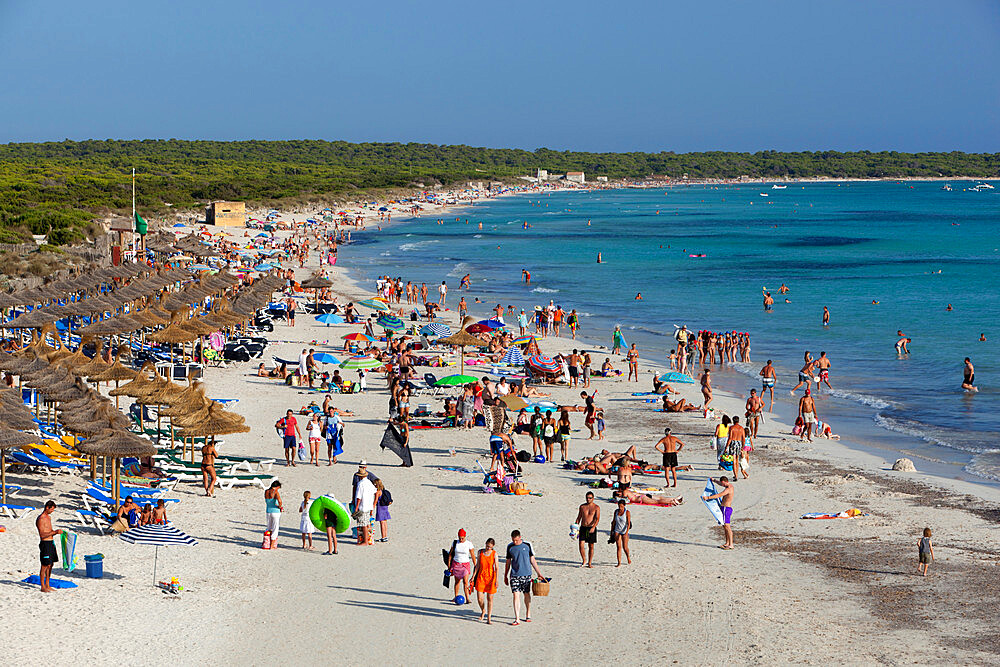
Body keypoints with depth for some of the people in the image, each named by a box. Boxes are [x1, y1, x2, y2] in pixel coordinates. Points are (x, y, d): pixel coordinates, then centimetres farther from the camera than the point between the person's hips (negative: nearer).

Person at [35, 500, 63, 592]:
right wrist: (55, 532, -25)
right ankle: (43, 587, 2)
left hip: (51, 543, 9)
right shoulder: (40, 519, -15)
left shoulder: (49, 517, 14)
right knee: (45, 565, -5)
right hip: (45, 544, -9)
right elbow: (42, 535, -21)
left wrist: (56, 531, 4)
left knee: (50, 565, 13)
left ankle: (47, 585, 21)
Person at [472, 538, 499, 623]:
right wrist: (473, 577, 8)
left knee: (490, 598, 2)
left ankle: (489, 618, 10)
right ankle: (483, 611, 27)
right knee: (479, 598, -3)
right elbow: (477, 565, 10)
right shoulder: (480, 552, 3)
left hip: (491, 577, -2)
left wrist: (496, 579, -15)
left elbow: (497, 567, -7)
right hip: (481, 577, 2)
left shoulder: (494, 554, -5)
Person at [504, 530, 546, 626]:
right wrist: (505, 576, 16)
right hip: (514, 575, 0)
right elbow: (508, 562, 13)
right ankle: (517, 619, -10)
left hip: (526, 574, 0)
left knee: (526, 594, 10)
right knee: (516, 595, -8)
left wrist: (539, 573, 4)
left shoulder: (527, 545, -1)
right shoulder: (510, 547, 3)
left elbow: (532, 560, 5)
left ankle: (528, 615, 29)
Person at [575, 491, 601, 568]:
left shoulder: (596, 507, -3)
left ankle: (589, 563, 13)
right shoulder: (582, 506, 8)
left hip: (592, 528, -2)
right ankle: (584, 561, 5)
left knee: (591, 546, 4)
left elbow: (597, 519, -13)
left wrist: (593, 527, -28)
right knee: (581, 545, -10)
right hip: (583, 527, 2)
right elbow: (578, 518, 14)